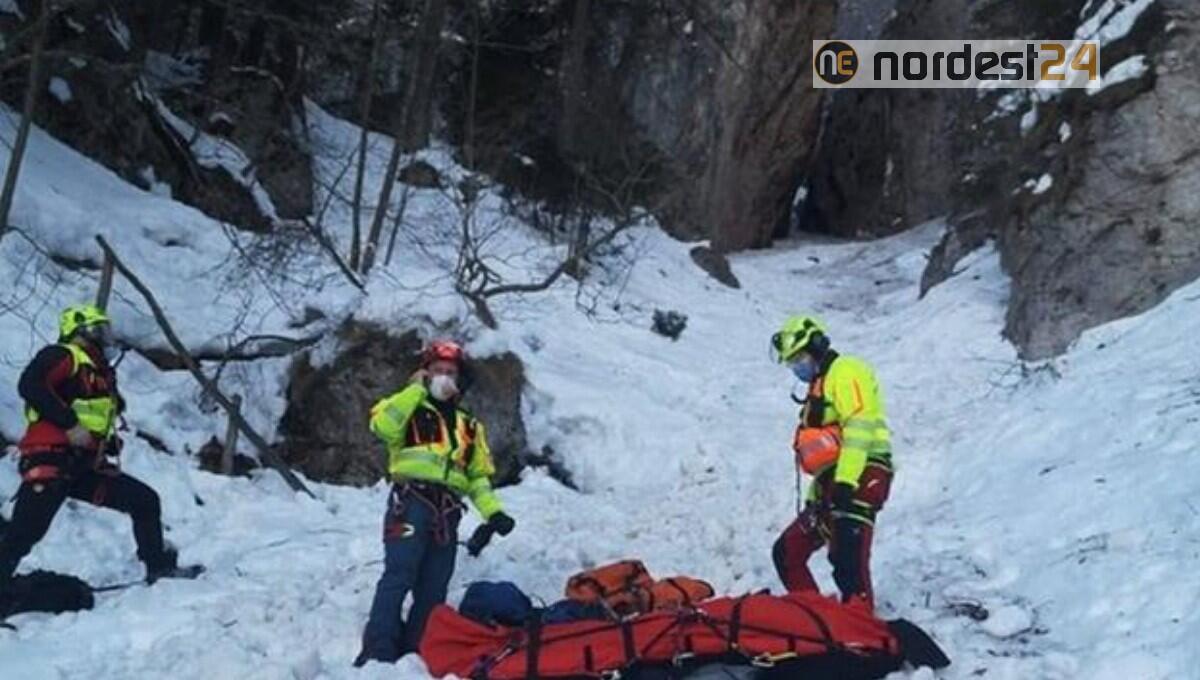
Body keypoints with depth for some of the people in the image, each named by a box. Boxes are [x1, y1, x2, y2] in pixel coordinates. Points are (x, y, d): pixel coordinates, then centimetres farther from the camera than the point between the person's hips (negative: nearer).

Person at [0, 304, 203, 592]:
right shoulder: (62, 355, -2)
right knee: (24, 534, -14)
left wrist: (111, 444, 7)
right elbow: (30, 385, -20)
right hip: (50, 460, -9)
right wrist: (69, 425, -23)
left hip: (85, 467, 9)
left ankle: (160, 567, 18)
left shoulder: (100, 372, 23)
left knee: (145, 501, 9)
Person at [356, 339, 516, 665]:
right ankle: (378, 650, -19)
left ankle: (412, 652, 7)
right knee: (399, 575, -17)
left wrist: (493, 511, 8)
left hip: (447, 512, 5)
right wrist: (416, 389, -4)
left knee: (433, 589, 3)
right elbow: (382, 425, -12)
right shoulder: (409, 409, 11)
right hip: (411, 502, -5)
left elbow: (479, 476, 24)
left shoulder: (469, 426, 25)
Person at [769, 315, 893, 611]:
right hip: (832, 486, 10)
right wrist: (815, 497, 23)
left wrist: (845, 482, -25)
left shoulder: (845, 371, -1)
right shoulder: (819, 387, 28)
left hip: (860, 478, -10)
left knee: (848, 560, -22)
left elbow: (859, 427, -16)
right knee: (787, 552, 10)